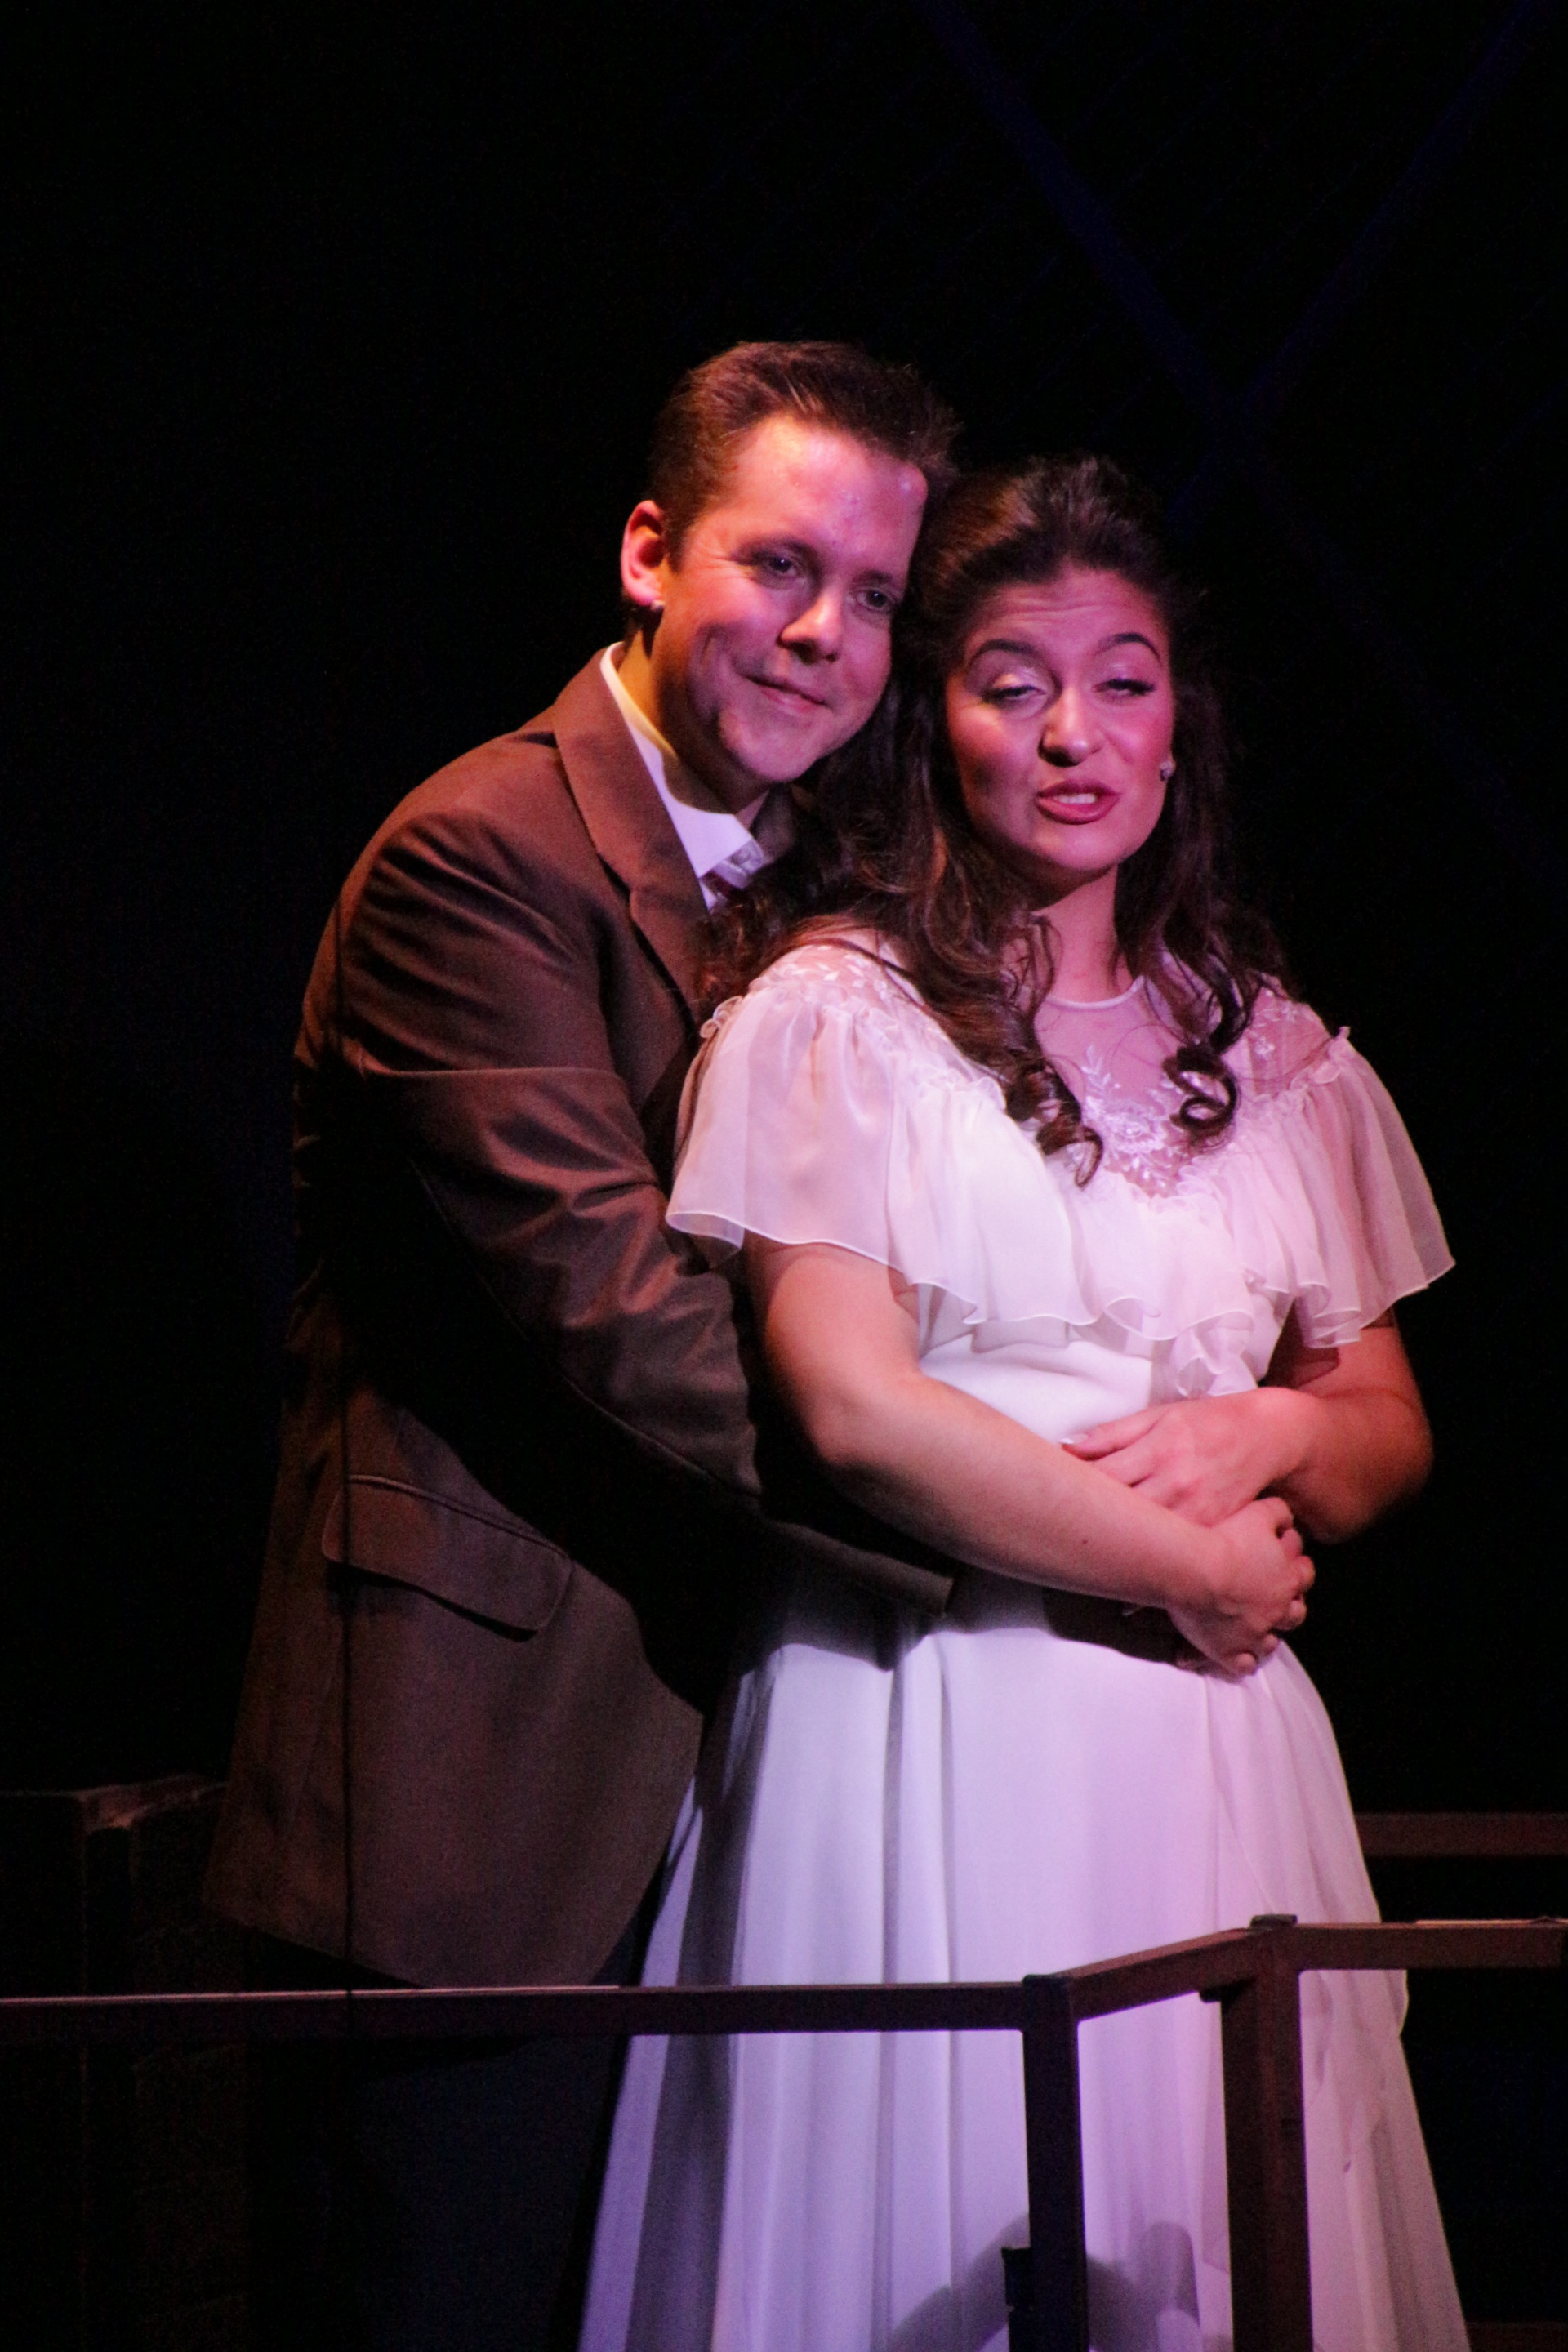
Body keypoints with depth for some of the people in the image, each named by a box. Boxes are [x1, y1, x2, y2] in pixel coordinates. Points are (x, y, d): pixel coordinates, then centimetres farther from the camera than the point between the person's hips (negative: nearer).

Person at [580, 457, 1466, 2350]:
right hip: (925, 1740, -4)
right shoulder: (833, 1010, -2)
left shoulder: (1275, 1056, 14)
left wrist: (1263, 1438, -4)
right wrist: (1195, 1568, -7)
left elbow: (1388, 1427, 18)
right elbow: (853, 1410, -11)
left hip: (1212, 1747, 5)